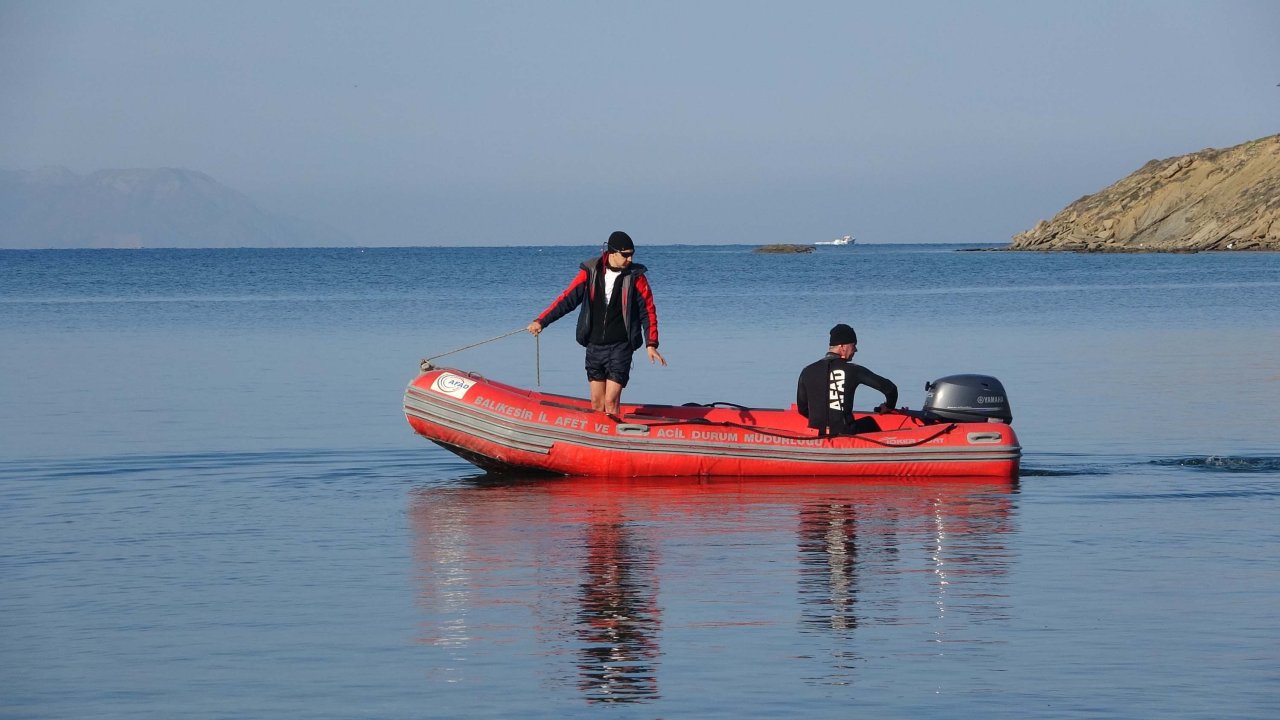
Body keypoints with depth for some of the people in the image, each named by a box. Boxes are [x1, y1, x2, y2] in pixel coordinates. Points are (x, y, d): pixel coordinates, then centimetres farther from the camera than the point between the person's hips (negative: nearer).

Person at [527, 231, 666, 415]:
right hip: (594, 346, 3)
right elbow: (567, 299, 5)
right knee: (596, 403, 8)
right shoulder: (590, 272, 1)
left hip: (620, 347, -3)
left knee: (610, 403, -11)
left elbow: (648, 311, 0)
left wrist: (651, 344, -9)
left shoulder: (635, 277, -4)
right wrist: (541, 321, -2)